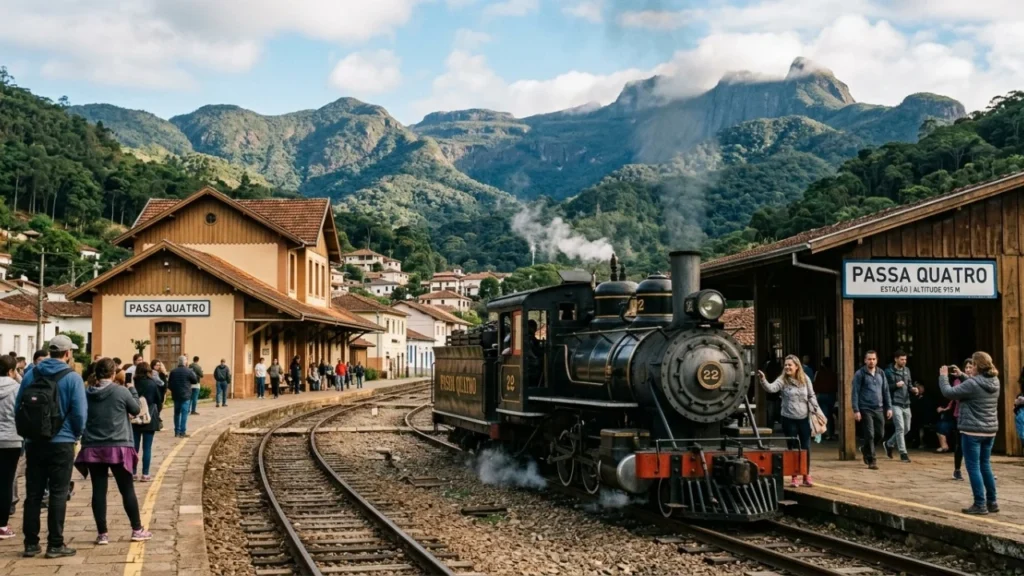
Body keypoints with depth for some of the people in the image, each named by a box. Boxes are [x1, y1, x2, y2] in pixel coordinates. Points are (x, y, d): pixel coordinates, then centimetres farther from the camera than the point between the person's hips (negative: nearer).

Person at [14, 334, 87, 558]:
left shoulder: (30, 374, 5)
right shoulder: (72, 377, -9)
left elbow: (18, 407, 7)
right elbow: (79, 413, -12)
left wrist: (26, 432, 17)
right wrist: (77, 434, 7)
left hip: (33, 443, 4)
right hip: (61, 443, -4)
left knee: (33, 494, 10)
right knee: (58, 494, 2)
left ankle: (31, 543, 13)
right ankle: (55, 545, 3)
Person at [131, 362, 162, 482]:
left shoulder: (133, 383, -3)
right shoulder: (154, 384, -7)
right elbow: (159, 401, -1)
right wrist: (156, 414, 13)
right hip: (150, 418, -2)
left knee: (134, 446, 10)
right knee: (147, 448, 2)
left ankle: (133, 473, 13)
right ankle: (145, 474, 1)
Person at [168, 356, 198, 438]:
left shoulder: (173, 371, 2)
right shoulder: (189, 371, -10)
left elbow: (169, 384, 5)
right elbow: (195, 380, 0)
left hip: (176, 395, 4)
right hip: (185, 395, -4)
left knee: (177, 413, 13)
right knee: (184, 413, -3)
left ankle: (177, 432, 15)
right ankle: (182, 432, -7)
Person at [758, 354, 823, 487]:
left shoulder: (805, 379, 2)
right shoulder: (782, 380, -7)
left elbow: (811, 396, 9)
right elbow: (771, 388, -25)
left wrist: (817, 410, 2)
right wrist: (763, 380, -43)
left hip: (804, 418, 2)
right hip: (789, 419, -2)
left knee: (806, 448, 7)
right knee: (793, 448, 4)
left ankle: (807, 476, 21)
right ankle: (794, 477, 15)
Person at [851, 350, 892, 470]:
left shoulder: (881, 373, 10)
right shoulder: (860, 374, -5)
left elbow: (886, 391, 14)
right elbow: (855, 393, -8)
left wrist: (889, 407, 8)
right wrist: (856, 410, -14)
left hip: (879, 409, 5)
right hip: (866, 409, -5)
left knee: (880, 433, 8)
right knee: (869, 435, -6)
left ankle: (866, 450, 34)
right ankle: (871, 460, 2)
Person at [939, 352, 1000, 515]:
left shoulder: (972, 384, -20)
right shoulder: (995, 382, 4)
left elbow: (948, 392, -13)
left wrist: (943, 376, 1)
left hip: (972, 431, -8)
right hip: (990, 431, 8)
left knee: (973, 467, -1)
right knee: (985, 465, 17)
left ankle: (980, 504, -2)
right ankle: (992, 502, 20)